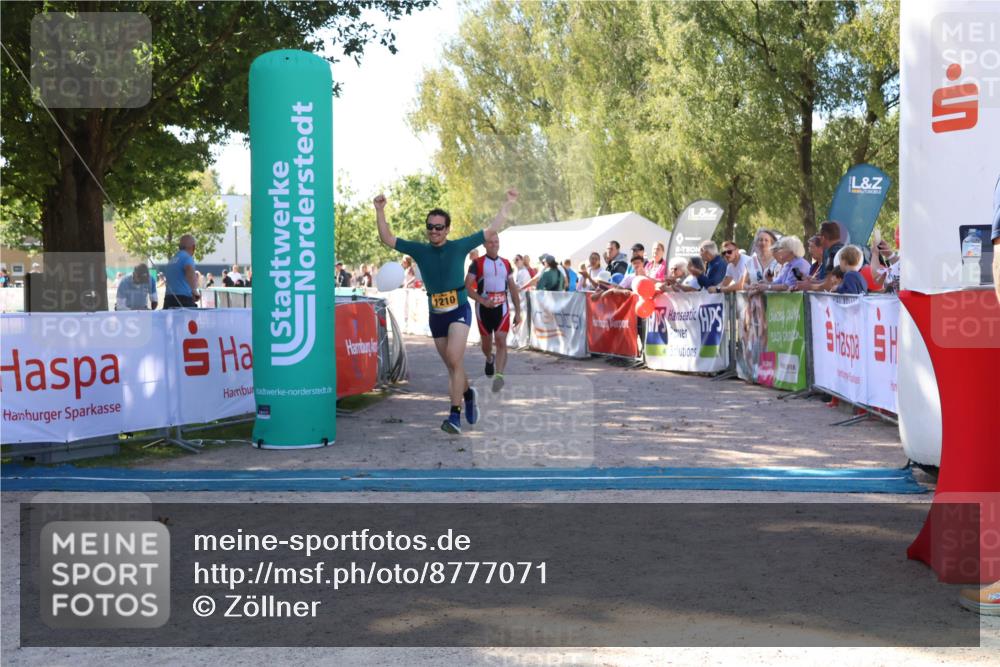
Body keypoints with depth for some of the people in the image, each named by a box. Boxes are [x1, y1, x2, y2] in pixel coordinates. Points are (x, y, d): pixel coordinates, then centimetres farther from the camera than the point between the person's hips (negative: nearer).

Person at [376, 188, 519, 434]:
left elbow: (491, 231, 5)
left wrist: (508, 203, 4)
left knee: (454, 360, -19)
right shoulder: (419, 250, 4)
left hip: (459, 311, -4)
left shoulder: (459, 246, -1)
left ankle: (455, 414, -18)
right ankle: (468, 393, 41)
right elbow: (386, 239, 5)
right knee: (452, 365, 12)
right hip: (436, 315, 4)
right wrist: (379, 210, -4)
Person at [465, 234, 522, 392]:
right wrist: (482, 301, -22)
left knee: (501, 341, -15)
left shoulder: (506, 264, 10)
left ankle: (498, 375, -22)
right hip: (484, 308, -1)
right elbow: (467, 286, -8)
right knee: (486, 342, 13)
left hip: (501, 307, 1)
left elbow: (513, 288, 13)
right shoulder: (477, 263, -2)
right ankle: (490, 359, 46)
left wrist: (518, 312, 9)